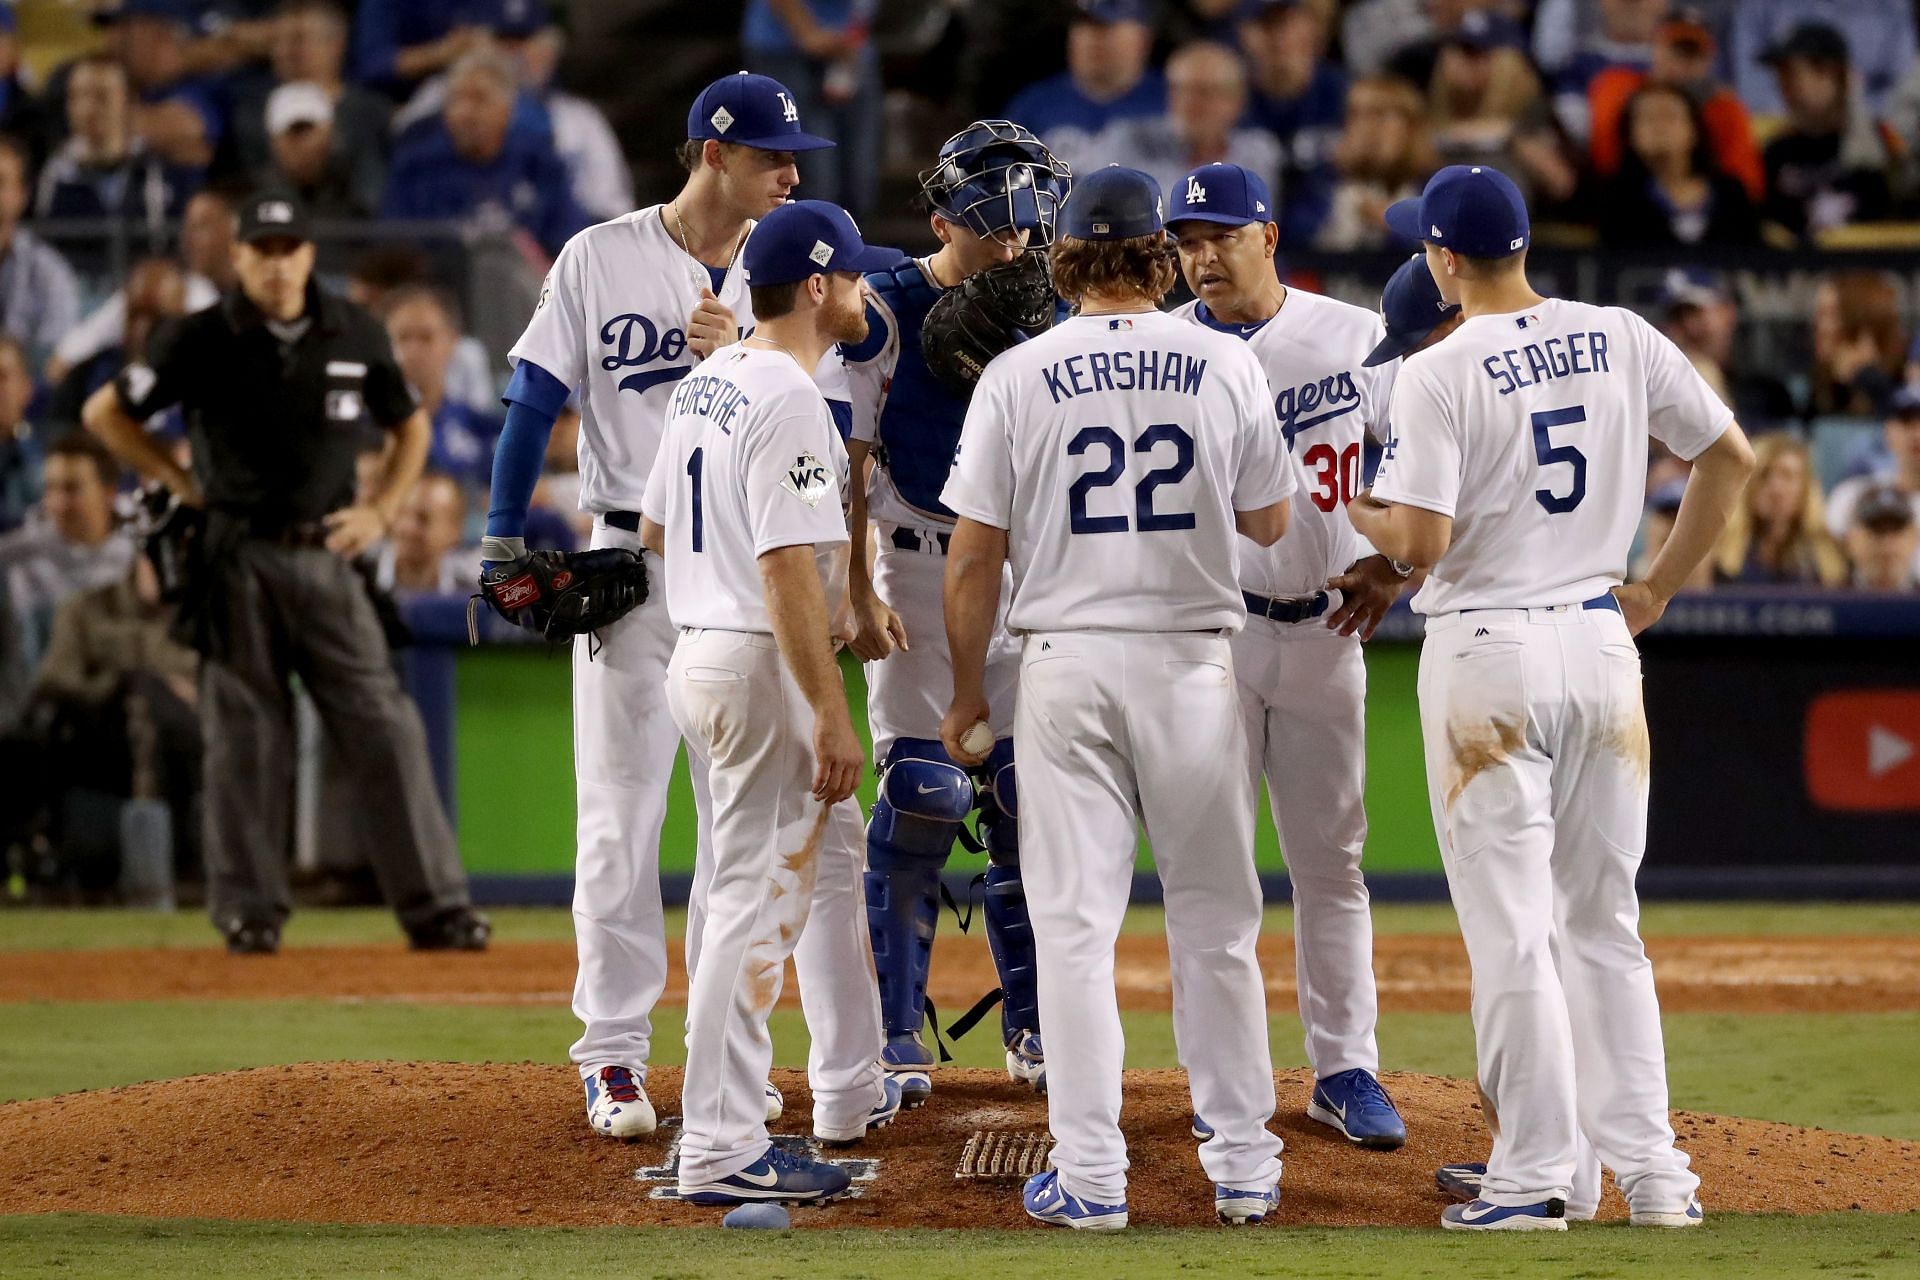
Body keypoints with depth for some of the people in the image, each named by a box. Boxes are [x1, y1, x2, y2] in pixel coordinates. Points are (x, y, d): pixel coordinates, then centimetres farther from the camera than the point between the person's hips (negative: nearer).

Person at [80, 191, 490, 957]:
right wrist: (183, 485, 2)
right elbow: (104, 414, 5)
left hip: (326, 556, 2)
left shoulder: (355, 335, 6)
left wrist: (382, 510, 6)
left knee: (384, 727, -4)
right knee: (245, 735, 1)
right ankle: (249, 908, 10)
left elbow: (411, 426, 20)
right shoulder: (202, 341, -2)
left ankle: (433, 904, -4)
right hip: (238, 559, -2)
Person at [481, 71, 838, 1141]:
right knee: (620, 813, -3)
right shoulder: (602, 259, -1)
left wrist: (738, 360, -17)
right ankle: (615, 1053, 2)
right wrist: (504, 541, -5)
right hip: (634, 563, -3)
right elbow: (538, 397, 0)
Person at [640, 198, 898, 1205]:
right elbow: (788, 570, -25)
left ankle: (849, 1089, 34)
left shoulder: (701, 385, 11)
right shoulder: (790, 402, -19)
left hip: (698, 656, 10)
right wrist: (831, 715, -24)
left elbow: (654, 529, 20)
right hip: (763, 669, -10)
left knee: (831, 855, 24)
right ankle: (720, 1150, -8)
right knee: (757, 900, -8)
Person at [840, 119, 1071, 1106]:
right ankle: (894, 1034, 0)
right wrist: (856, 592, -14)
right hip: (916, 573, -4)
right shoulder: (886, 312, -7)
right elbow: (846, 461, -8)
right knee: (921, 797, -8)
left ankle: (1034, 1027, 12)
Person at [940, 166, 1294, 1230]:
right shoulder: (1225, 365, 0)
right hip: (1192, 662, 1)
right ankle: (1242, 1163, 13)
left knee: (1073, 923, 1)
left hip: (1066, 663, -1)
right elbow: (1270, 523, 10)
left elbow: (974, 555, -2)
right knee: (1216, 922, 10)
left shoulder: (1019, 377, -3)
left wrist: (967, 691, 8)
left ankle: (1091, 1177, -2)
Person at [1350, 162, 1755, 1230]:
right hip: (1603, 645, 5)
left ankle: (1537, 1175, 0)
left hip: (1490, 656, -5)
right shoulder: (1624, 341, 4)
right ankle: (1651, 1170, 11)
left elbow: (1418, 541, -17)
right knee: (1605, 923, 13)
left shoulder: (1440, 375, -12)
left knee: (1511, 931, 0)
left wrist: (1357, 508, 4)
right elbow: (1731, 457, 10)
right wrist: (1660, 590, 16)